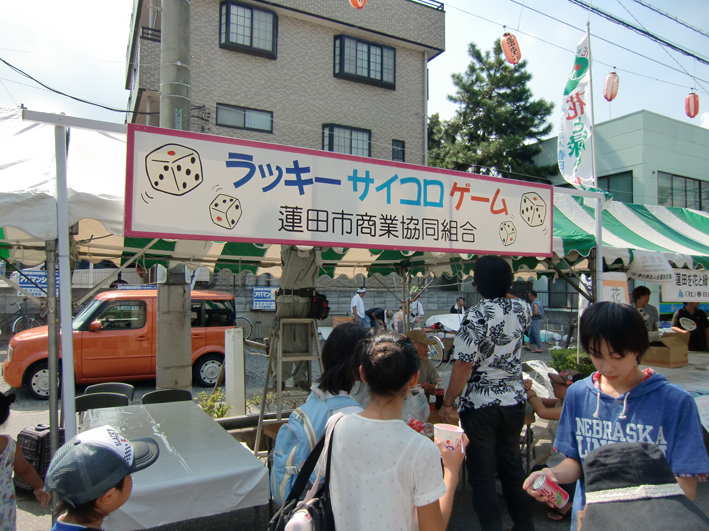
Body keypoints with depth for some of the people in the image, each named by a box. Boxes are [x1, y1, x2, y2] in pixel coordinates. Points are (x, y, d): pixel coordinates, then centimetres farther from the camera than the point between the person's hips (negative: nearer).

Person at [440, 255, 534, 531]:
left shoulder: (476, 316, -19)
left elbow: (464, 365, -20)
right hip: (514, 402, 6)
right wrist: (502, 288, 20)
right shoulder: (521, 309, -2)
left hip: (480, 405, -6)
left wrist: (447, 403, -12)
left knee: (482, 474, 7)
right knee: (512, 466, 23)